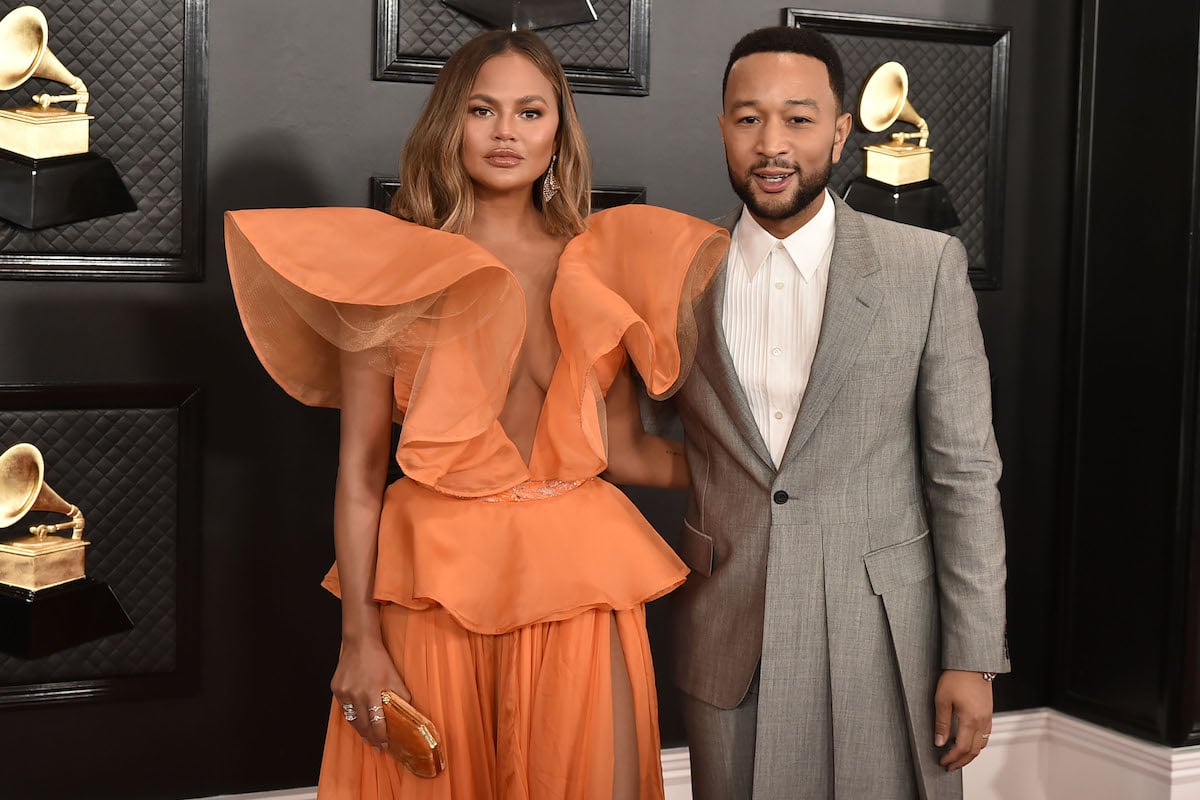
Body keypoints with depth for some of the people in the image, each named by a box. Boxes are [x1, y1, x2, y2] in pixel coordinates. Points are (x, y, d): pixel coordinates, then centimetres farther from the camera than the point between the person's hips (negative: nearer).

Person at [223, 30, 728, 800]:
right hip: (439, 581, -2)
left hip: (579, 575, 2)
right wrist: (360, 639, -7)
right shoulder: (394, 268, -1)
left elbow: (623, 448, 7)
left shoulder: (599, 267, 6)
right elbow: (360, 470, -3)